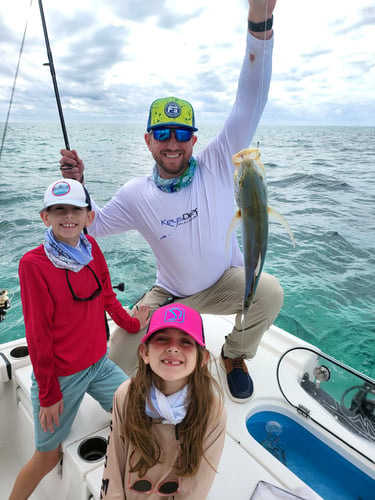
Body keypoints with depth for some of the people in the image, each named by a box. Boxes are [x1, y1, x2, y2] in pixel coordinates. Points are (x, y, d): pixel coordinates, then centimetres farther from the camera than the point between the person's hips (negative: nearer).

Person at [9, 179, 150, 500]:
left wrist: (132, 324, 17)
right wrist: (48, 394, -10)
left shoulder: (91, 247, -5)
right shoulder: (33, 263, -19)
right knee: (47, 456, 9)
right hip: (60, 376, -5)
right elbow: (38, 334, -15)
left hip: (99, 364, 5)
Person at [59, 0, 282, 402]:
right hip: (170, 294, 1)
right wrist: (77, 186, -16)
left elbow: (249, 107, -25)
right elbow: (93, 225, 2)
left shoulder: (216, 165, -15)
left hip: (225, 281, 0)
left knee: (268, 292, -32)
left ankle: (235, 356, 3)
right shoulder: (135, 195, -10)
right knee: (121, 355, -11)